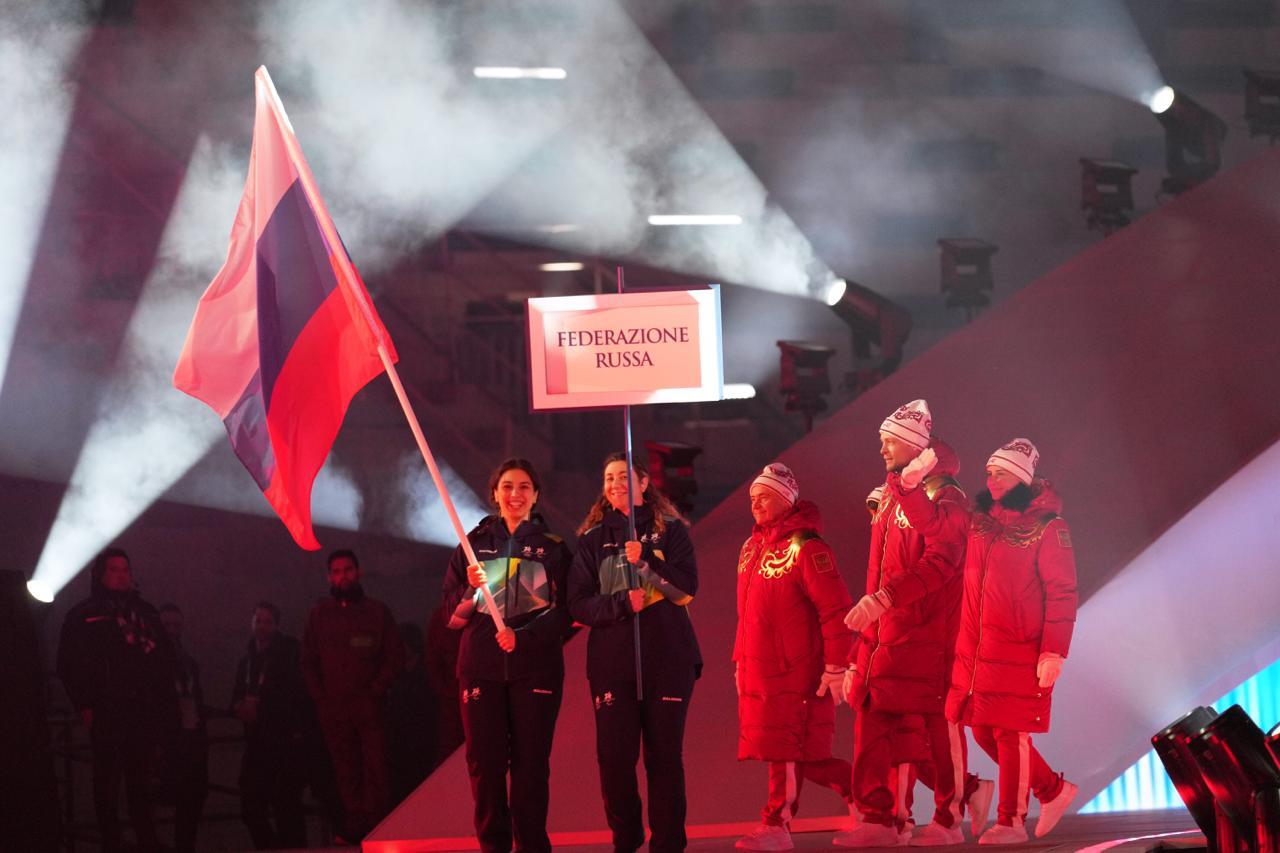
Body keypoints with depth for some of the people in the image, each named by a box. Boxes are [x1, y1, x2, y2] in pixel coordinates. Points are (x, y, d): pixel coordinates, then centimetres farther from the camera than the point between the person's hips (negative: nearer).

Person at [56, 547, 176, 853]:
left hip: (144, 712, 4)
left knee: (141, 779, 6)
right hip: (107, 714, -3)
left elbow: (164, 659, 17)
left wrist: (164, 704, 8)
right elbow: (69, 665, -1)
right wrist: (84, 705, -9)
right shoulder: (83, 616, 4)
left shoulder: (145, 612, 17)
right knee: (107, 780, -3)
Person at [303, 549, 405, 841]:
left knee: (375, 768, -11)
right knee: (346, 772, -2)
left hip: (368, 706, -2)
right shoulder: (319, 614, 13)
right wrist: (321, 699, 4)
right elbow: (308, 661, 15)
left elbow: (395, 656, 7)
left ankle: (378, 825, -12)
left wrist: (376, 693, -3)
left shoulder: (377, 611, 9)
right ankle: (356, 825, -1)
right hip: (333, 708, 2)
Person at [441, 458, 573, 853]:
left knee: (531, 761, -5)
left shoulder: (553, 547, 8)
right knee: (485, 761, -3)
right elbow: (452, 606, 8)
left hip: (535, 667, -1)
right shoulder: (475, 543, 11)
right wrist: (472, 590, -13)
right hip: (482, 666, 1)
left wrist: (523, 636, -14)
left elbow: (566, 610, 1)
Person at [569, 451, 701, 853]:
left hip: (667, 658, -1)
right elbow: (578, 603, 3)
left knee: (664, 755, 0)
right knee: (614, 756, -3)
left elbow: (687, 586, -5)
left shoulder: (670, 530, 6)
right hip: (611, 662, 1)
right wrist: (620, 604, -14)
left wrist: (645, 559, -19)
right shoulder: (593, 539, 10)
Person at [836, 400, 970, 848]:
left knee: (940, 724, -2)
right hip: (885, 634, 8)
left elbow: (940, 562, -21)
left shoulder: (944, 498, -7)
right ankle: (878, 818, 2)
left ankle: (949, 819, 4)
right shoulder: (889, 498, 19)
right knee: (872, 720, 1)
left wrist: (883, 598, -28)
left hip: (930, 633, -8)